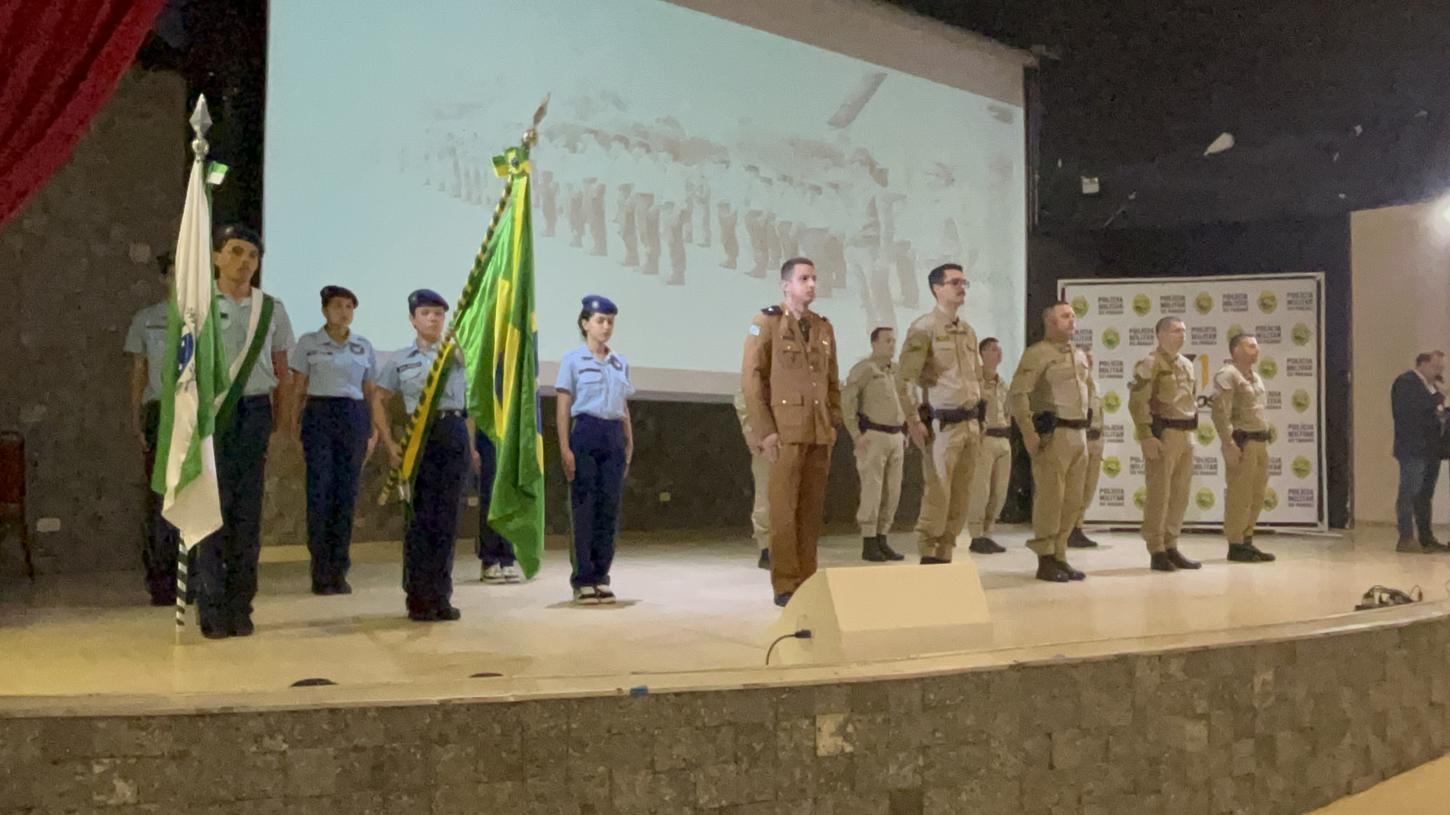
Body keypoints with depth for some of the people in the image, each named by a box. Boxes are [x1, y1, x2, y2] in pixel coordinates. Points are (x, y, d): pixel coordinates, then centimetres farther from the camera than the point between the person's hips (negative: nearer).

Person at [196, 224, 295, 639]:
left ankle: (240, 607, 12)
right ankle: (212, 609, 3)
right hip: (210, 410, -2)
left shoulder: (271, 309, 9)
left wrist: (281, 420, 9)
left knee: (248, 511, 4)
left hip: (255, 411, 2)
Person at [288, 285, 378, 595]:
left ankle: (339, 571, 10)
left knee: (347, 494, 2)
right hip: (319, 415, -3)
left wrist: (374, 430, 8)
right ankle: (321, 572, 0)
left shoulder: (364, 346, 12)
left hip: (354, 418, 3)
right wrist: (294, 427, -4)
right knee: (319, 492, -6)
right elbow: (298, 389, 3)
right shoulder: (308, 342, 4)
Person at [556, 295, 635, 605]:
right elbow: (563, 408, -2)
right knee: (584, 508, -2)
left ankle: (601, 577, 12)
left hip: (614, 436, 4)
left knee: (609, 508, 4)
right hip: (586, 432, -4)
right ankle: (582, 580, 4)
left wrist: (629, 444, 9)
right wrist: (564, 448, -10)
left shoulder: (620, 363, 14)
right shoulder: (572, 360, 2)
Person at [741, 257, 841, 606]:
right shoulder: (766, 323, -2)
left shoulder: (824, 327, 14)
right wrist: (765, 431, -12)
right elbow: (751, 379, -7)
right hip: (785, 431, -5)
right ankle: (784, 586, 0)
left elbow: (832, 381, 17)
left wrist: (834, 425, 8)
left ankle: (806, 580, 12)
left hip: (820, 433, 5)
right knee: (784, 509, -5)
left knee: (812, 510, 6)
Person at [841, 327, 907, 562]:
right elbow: (846, 401, -15)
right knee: (872, 490, -8)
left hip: (895, 437, 7)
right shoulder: (863, 369, -8)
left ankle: (882, 541, 12)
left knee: (892, 492, 5)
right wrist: (856, 435, -18)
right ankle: (868, 545, -3)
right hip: (872, 437, -7)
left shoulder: (897, 371, 15)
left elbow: (904, 401, 25)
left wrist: (904, 433, 16)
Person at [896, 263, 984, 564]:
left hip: (970, 423, 7)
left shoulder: (968, 331, 15)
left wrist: (979, 420, 18)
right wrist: (914, 422, -17)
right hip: (942, 424, -7)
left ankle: (945, 556, 14)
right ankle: (929, 557, 1)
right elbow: (905, 380, -13)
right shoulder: (924, 328, -8)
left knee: (960, 497, 7)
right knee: (938, 494, -7)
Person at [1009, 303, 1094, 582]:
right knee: (1050, 498, -5)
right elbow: (1018, 394, -16)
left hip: (1079, 434, 8)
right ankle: (1045, 561, 2)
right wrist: (1028, 432, -21)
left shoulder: (1080, 355, 17)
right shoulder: (1037, 354, -8)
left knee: (1072, 500, 9)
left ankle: (1060, 556, 18)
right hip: (1052, 434, -8)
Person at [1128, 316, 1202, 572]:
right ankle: (1157, 552, 2)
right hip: (1163, 435, -8)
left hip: (1186, 436, 8)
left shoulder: (1187, 365, 17)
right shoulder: (1149, 364, -8)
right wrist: (1146, 437, -20)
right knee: (1159, 495, -3)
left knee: (1180, 495, 10)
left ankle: (1171, 547, 19)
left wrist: (1190, 433, 18)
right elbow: (1137, 403, -14)